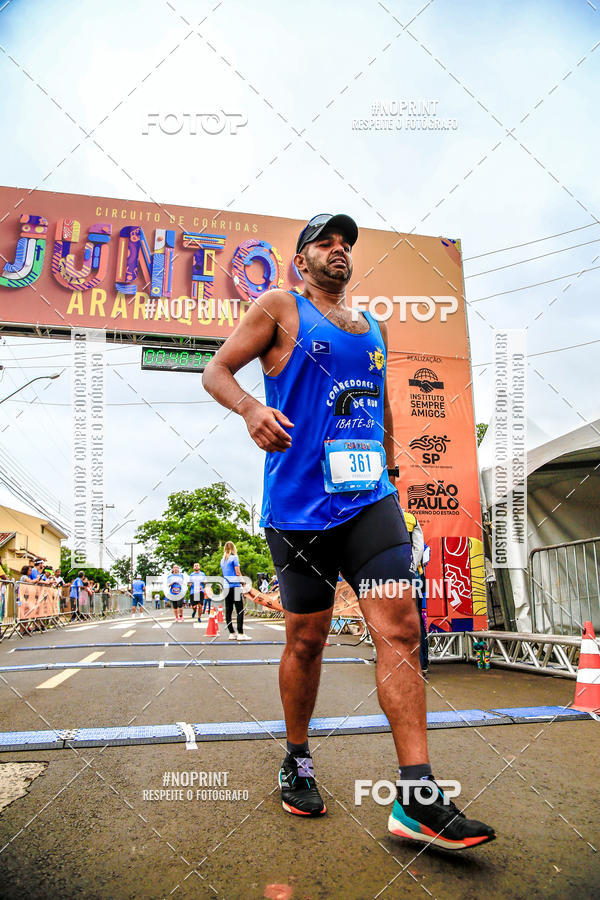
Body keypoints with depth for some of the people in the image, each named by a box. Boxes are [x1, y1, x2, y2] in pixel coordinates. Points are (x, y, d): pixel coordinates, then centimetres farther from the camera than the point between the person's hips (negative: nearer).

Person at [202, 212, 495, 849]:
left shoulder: (374, 327, 21)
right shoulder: (279, 308, 6)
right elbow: (216, 372, 2)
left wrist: (389, 470, 24)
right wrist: (250, 407, -19)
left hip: (369, 498, 4)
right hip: (299, 504, -4)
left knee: (399, 626, -9)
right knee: (306, 640, 6)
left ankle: (417, 798, -3)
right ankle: (297, 762, 29)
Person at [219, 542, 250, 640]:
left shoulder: (222, 560, 15)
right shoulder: (234, 558, -4)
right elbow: (238, 573, -7)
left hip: (226, 587, 7)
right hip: (235, 586, -7)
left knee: (228, 610, 6)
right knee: (240, 610, -5)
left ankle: (232, 633, 7)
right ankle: (240, 634, -10)